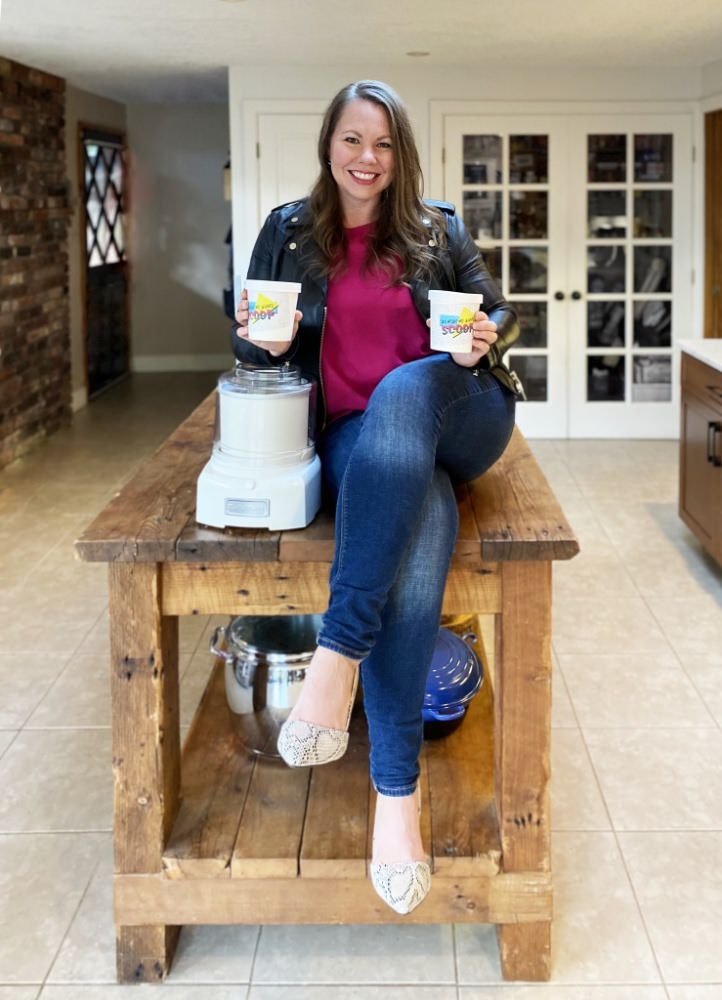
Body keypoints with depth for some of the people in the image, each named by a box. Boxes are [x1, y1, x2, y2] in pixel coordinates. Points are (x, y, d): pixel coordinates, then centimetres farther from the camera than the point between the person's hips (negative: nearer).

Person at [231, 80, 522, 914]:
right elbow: (250, 345, 17)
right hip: (356, 436, 0)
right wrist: (260, 339, -9)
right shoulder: (287, 233, 15)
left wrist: (487, 337, -6)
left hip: (457, 416, 1)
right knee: (419, 542, -36)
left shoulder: (437, 230, 15)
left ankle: (338, 653, -43)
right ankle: (396, 790, -34)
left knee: (402, 389, -40)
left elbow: (498, 313, 19)